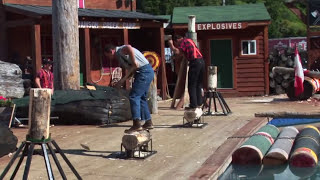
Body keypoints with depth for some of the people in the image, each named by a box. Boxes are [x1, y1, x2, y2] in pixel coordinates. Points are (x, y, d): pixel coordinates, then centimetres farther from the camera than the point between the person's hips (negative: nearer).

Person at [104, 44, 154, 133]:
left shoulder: (120, 51, -7)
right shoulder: (120, 57, 22)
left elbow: (129, 48, -31)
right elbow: (131, 70, 23)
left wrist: (134, 62, -23)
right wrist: (120, 82, 18)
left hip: (144, 71, -10)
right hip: (148, 72, 10)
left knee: (133, 96, -11)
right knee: (141, 98, 16)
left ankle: (137, 124, -14)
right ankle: (148, 122, 20)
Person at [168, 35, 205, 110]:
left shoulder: (183, 42, -4)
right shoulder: (188, 40, 23)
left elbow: (177, 52, -17)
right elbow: (183, 53, 32)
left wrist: (171, 44, -4)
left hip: (195, 62, -9)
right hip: (201, 61, 9)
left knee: (192, 85, -4)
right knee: (198, 84, 15)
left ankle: (193, 105, -6)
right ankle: (199, 103, 18)